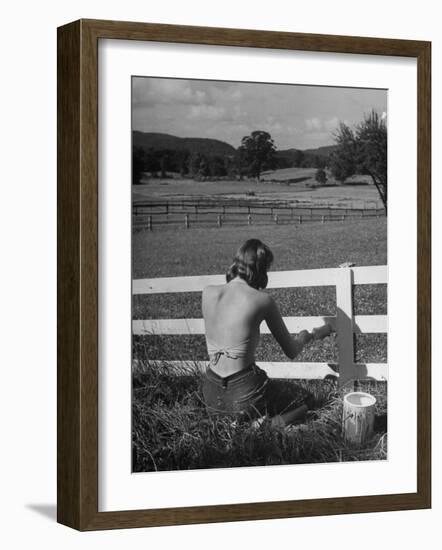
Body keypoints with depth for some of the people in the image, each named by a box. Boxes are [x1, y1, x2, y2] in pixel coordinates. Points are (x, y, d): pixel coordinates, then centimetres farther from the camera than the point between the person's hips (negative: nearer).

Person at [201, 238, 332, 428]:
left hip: (211, 393, 5)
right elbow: (291, 352, 1)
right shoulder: (262, 300, -11)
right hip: (245, 392, -5)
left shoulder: (208, 293, -2)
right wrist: (306, 336, 23)